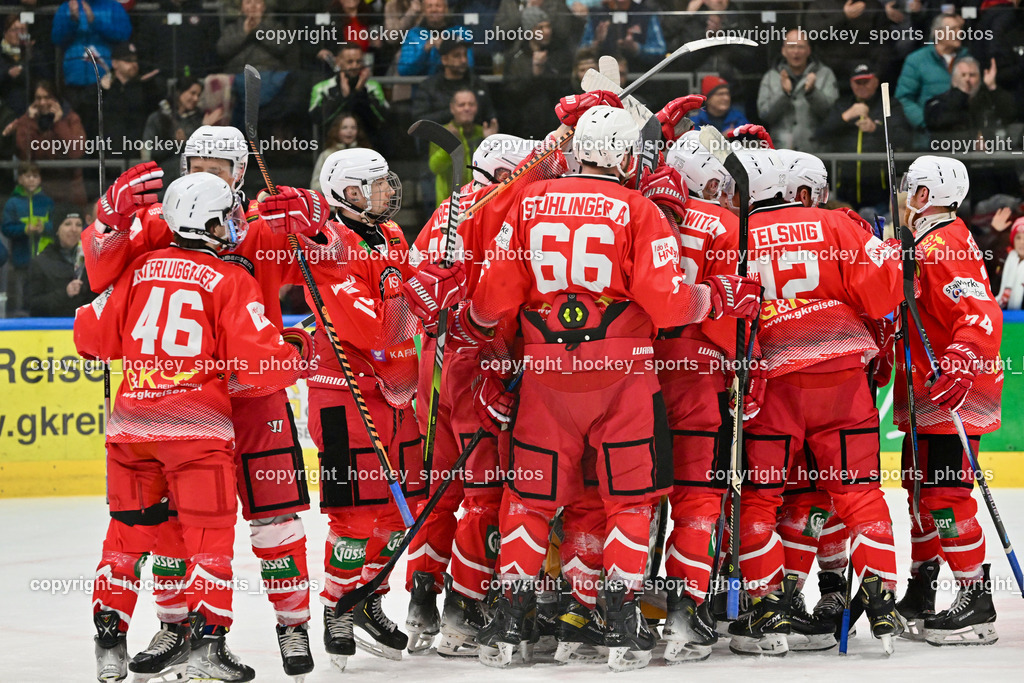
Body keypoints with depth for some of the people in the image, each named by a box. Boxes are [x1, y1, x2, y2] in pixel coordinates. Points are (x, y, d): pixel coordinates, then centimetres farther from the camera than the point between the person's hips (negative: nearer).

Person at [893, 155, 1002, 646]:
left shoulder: (945, 246, -18)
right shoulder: (928, 243, 16)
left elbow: (981, 316, -28)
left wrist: (959, 368, -37)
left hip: (950, 397, -11)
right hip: (926, 398, 11)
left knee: (945, 495, -13)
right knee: (920, 489, 17)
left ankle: (976, 601, -12)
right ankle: (920, 596, 27)